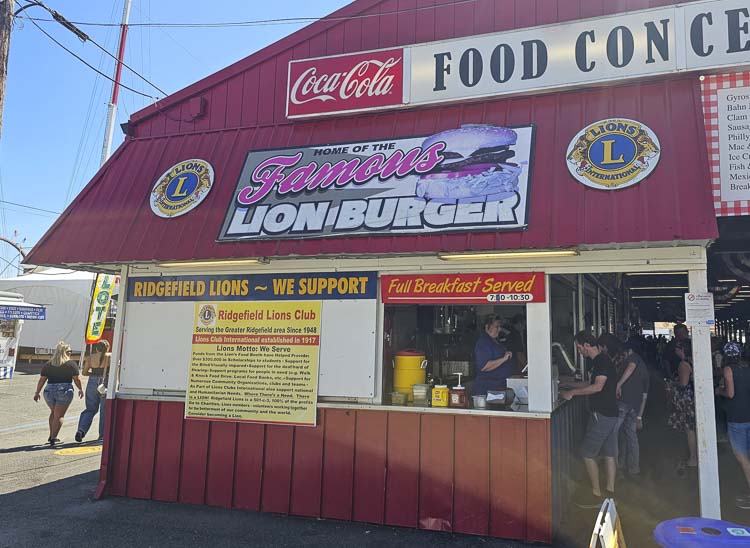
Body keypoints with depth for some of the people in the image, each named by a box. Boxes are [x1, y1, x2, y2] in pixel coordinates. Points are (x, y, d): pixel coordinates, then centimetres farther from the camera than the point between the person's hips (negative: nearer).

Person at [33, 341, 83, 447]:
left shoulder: (48, 364, 8)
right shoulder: (71, 364, -3)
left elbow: (42, 380, 7)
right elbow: (76, 379, -3)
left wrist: (37, 393, 16)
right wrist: (80, 389, 11)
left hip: (49, 391, 4)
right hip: (64, 391, -4)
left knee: (53, 412, 24)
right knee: (59, 415, 1)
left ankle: (52, 436, 25)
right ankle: (53, 439, -6)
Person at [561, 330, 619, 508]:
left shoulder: (601, 360, -17)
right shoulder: (602, 360, 13)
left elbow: (598, 387, -25)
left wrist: (573, 392, -19)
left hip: (601, 415, -10)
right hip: (610, 413, 10)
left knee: (588, 454, -2)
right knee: (609, 454, 13)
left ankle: (596, 494, 4)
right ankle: (610, 491, 20)